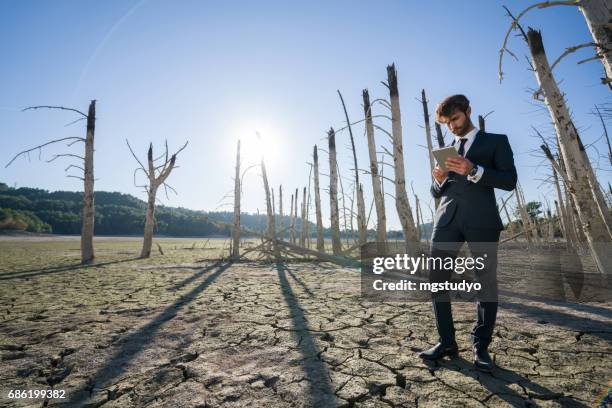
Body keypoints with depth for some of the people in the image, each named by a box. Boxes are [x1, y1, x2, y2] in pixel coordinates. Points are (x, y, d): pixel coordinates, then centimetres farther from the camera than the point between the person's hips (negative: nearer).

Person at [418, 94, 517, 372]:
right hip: (447, 220, 4)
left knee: (486, 283, 1)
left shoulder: (496, 141, 13)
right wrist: (439, 180, -1)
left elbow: (509, 181, -1)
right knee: (436, 280, -1)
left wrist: (473, 171, -15)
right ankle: (447, 341, 11)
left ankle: (480, 347, 15)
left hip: (481, 220, -3)